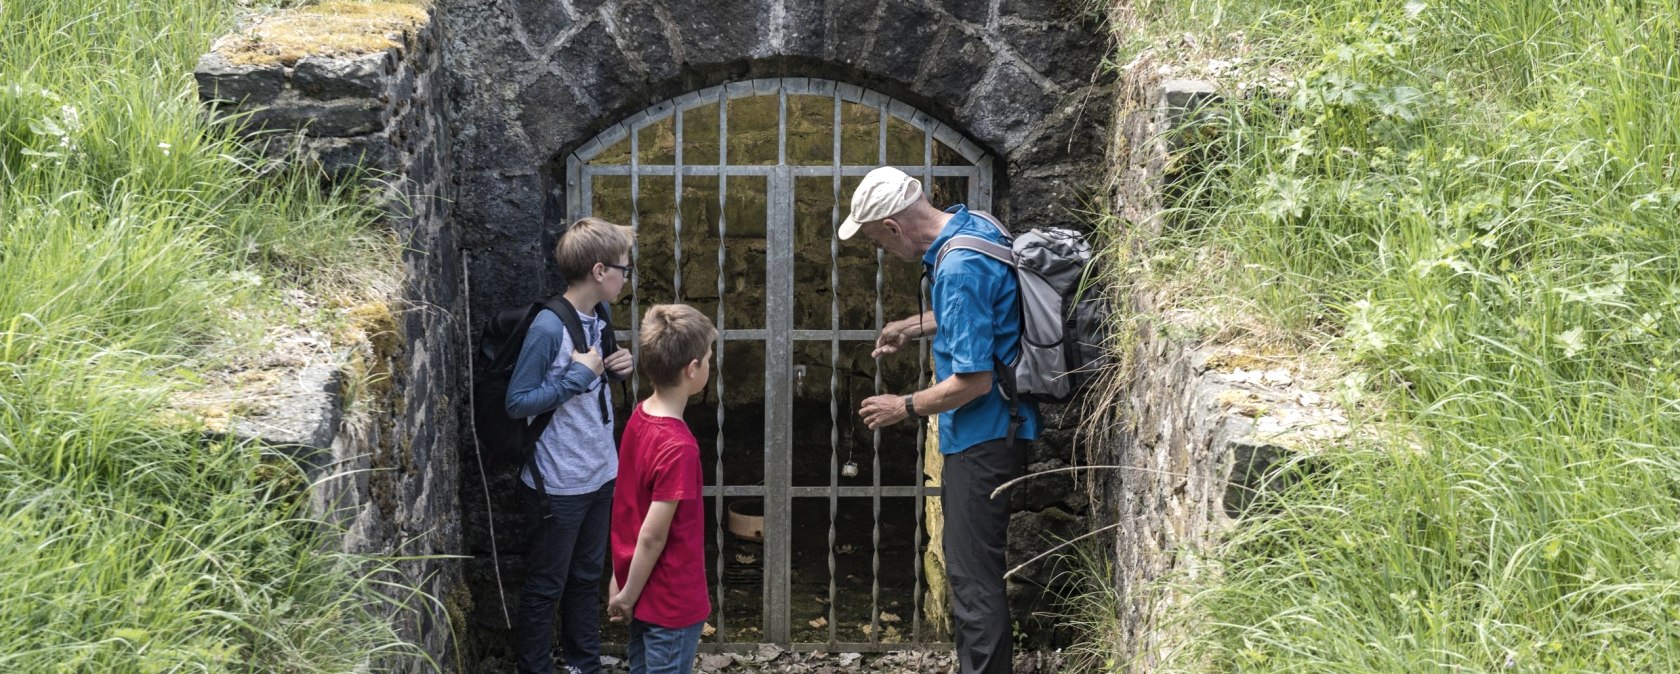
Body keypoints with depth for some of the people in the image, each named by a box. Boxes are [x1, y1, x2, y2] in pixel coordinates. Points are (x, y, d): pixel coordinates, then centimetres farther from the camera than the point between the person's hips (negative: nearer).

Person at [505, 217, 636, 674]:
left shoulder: (599, 318, 2)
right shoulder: (549, 327, -23)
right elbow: (518, 402, -21)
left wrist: (615, 370, -3)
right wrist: (578, 374, -23)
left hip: (601, 474, 8)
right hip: (560, 482, -8)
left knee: (587, 577, 21)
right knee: (546, 586, 7)